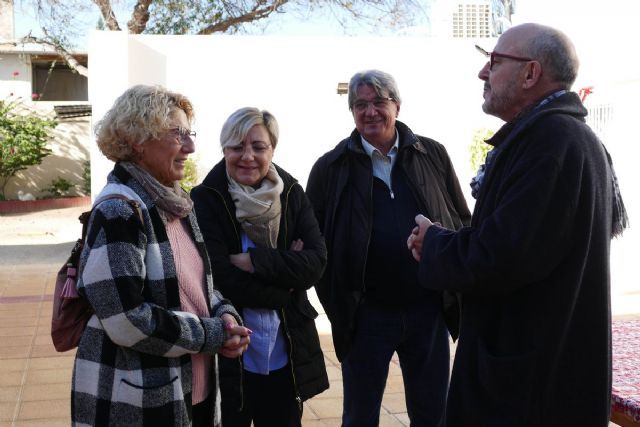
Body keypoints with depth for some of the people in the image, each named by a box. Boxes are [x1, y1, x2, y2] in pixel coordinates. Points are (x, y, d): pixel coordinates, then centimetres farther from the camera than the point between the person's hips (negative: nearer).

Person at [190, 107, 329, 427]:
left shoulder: (292, 194, 2)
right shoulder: (205, 200, -9)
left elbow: (315, 262, -8)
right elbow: (219, 278, -16)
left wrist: (255, 262, -18)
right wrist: (284, 284, -10)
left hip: (287, 356, 3)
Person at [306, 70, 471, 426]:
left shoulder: (433, 155, 3)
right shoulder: (331, 168, -1)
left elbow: (463, 223, 7)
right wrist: (336, 304, -4)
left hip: (429, 310, 2)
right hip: (365, 314, -1)